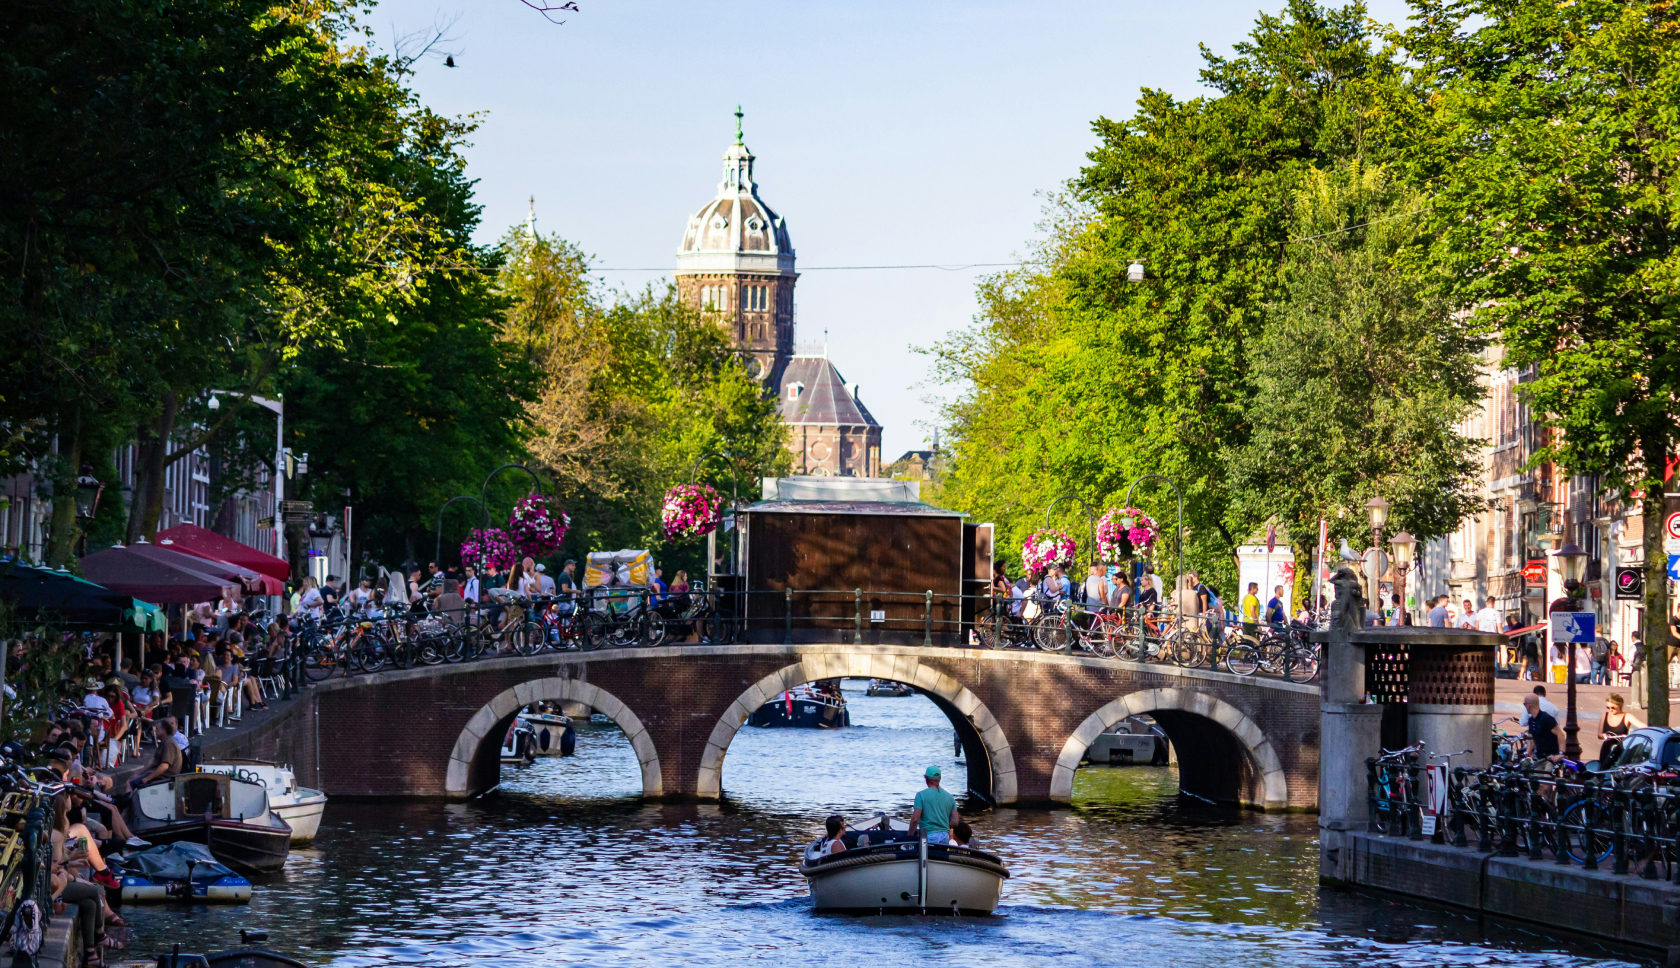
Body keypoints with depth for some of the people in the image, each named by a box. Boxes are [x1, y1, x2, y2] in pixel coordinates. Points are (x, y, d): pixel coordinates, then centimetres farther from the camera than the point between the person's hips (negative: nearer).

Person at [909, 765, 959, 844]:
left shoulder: (921, 795, -5)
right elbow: (955, 821, 8)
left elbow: (915, 819, -9)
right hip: (945, 836, 5)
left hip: (928, 836, -5)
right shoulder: (949, 797, 9)